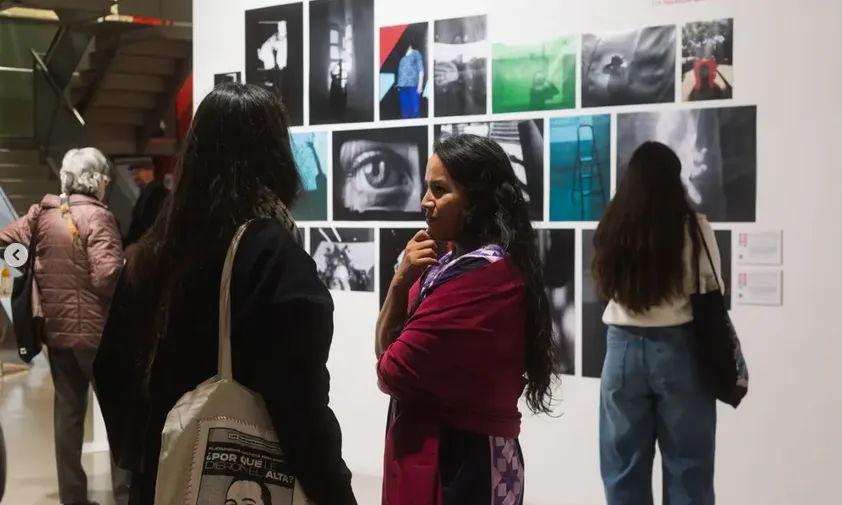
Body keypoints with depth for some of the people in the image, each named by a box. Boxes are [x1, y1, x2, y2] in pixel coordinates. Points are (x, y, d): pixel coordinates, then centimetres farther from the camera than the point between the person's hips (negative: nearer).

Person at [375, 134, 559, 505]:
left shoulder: (482, 274, -22)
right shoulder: (458, 263, 9)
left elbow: (390, 373, -20)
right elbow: (385, 348, 8)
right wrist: (401, 280, -8)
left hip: (454, 463, -9)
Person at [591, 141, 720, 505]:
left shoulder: (611, 228, -3)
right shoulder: (694, 228, -9)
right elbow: (713, 292, 2)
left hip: (624, 347, 2)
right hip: (680, 348, -2)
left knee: (624, 466, 11)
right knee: (686, 465, 9)